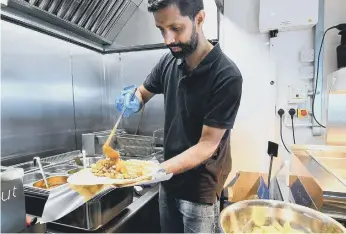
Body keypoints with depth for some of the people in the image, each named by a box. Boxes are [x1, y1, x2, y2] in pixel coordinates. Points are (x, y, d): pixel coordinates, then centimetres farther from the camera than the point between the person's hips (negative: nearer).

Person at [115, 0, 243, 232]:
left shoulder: (227, 76, -23)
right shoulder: (169, 62, -5)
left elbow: (207, 144, -22)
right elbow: (143, 93, 9)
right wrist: (132, 101, -13)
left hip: (200, 186, -5)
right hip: (170, 180, 5)